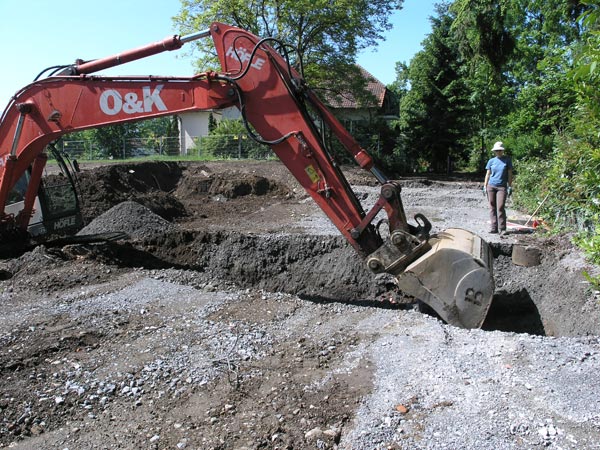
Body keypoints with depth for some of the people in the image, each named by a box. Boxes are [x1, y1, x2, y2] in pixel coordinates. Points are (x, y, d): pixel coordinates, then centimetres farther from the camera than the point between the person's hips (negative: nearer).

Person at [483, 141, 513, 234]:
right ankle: (494, 227, 8)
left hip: (502, 187, -2)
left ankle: (502, 229, -3)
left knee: (500, 208, -9)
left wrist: (510, 187, 0)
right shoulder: (491, 161, 7)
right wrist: (485, 186, 7)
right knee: (492, 207, 3)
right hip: (491, 186, 2)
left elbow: (510, 174, 4)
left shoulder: (507, 160, 3)